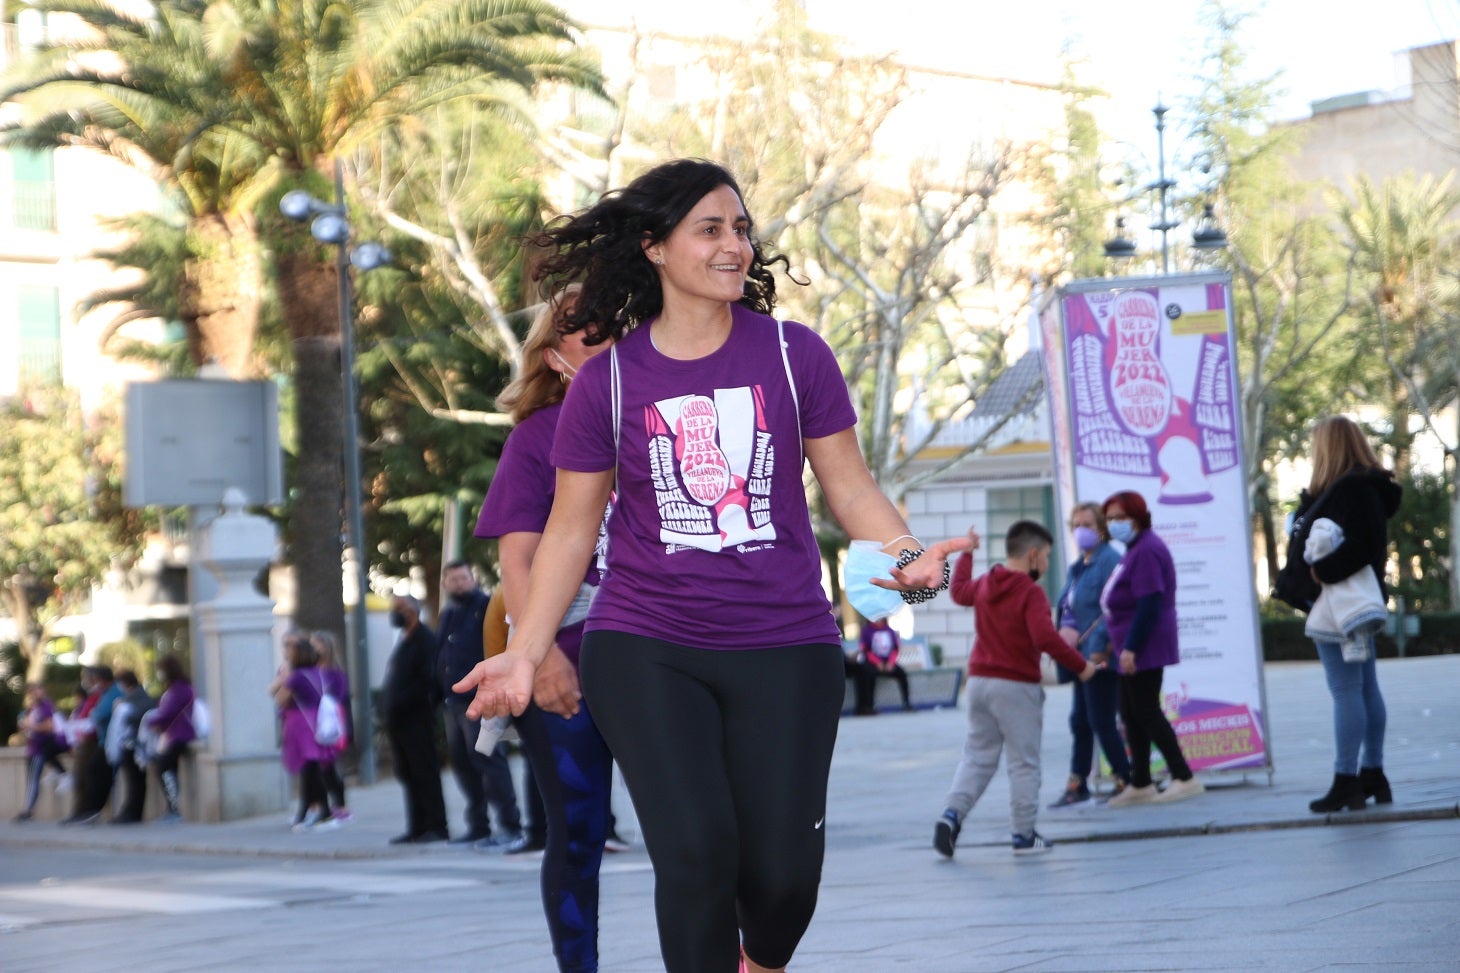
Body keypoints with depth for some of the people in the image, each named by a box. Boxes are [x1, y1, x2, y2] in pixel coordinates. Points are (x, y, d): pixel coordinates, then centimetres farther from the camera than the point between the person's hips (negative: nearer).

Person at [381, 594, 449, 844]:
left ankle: (436, 827, -5)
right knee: (408, 775, 9)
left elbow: (430, 680, -17)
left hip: (416, 718, -9)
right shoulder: (404, 642, 20)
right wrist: (388, 713, 11)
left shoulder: (425, 639, -9)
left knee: (425, 773, -7)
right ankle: (417, 828, 13)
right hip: (398, 720, 9)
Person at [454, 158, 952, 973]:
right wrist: (526, 653, -1)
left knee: (783, 869, -1)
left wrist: (908, 554, -16)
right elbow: (573, 529, 5)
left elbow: (849, 483, 4)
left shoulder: (793, 354, 0)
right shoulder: (608, 379, 0)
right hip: (644, 649, 0)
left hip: (784, 646, 1)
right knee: (696, 852, -13)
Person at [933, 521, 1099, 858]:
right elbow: (1045, 638, -27)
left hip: (979, 681, 7)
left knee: (977, 756, 12)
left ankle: (952, 814, -6)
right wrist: (1080, 666, -18)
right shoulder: (1031, 594, -14)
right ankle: (1025, 835, 6)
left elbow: (959, 591, 32)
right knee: (1024, 763, 2)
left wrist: (966, 553, 45)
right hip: (1016, 686, -7)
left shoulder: (984, 584, 9)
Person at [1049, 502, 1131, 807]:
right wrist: (1065, 633, 7)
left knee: (1101, 722, -6)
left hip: (1101, 658, -9)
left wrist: (1100, 647, -23)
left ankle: (1125, 782, 4)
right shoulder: (1076, 568, 18)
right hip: (1082, 657, 9)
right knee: (1080, 722, 11)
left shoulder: (1110, 561, -11)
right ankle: (1077, 785, 17)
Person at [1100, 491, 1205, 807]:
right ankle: (1141, 785, 15)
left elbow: (1149, 604, -23)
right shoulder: (1135, 550, 16)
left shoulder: (1147, 551, -17)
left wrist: (1130, 647, -24)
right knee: (1131, 714, 11)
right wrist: (1123, 644, 21)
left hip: (1144, 649, -10)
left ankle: (1184, 778, -3)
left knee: (1146, 712, -7)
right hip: (1132, 648, 10)